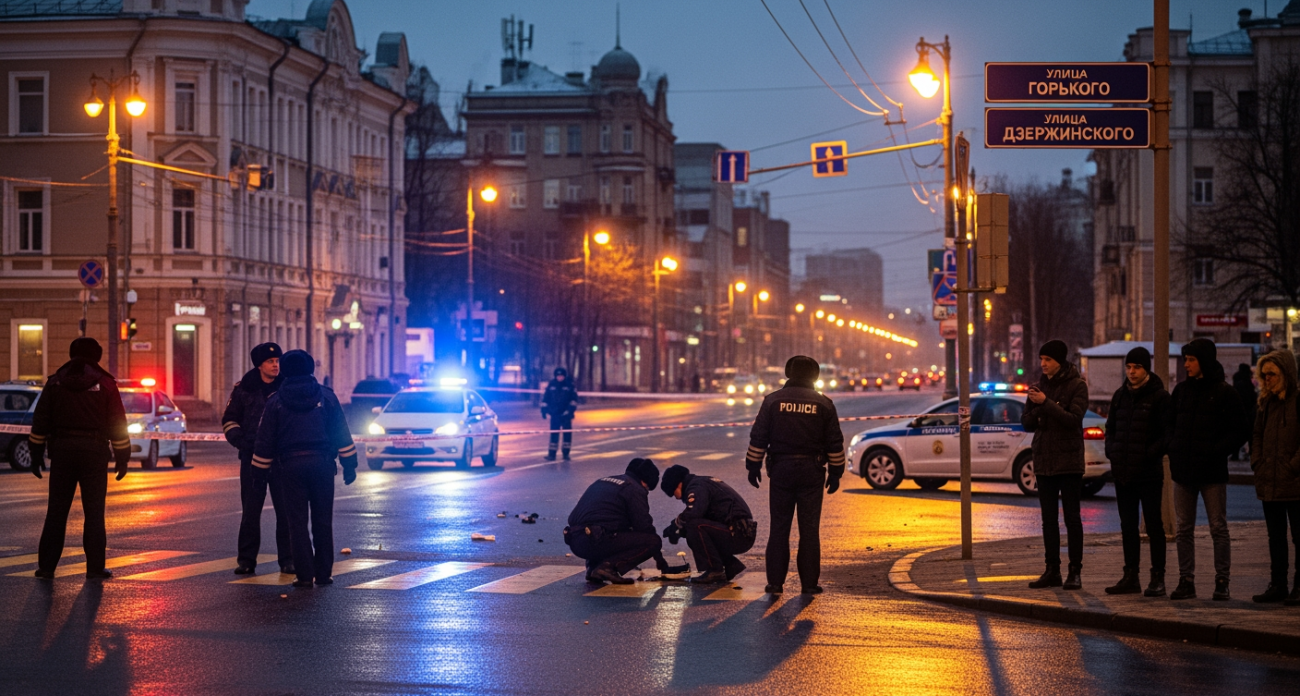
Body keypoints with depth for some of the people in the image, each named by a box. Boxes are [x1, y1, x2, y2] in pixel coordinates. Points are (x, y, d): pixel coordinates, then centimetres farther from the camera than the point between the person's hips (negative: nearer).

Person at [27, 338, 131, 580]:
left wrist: (37, 454, 9)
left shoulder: (55, 382, 5)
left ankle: (46, 566, 7)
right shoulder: (105, 384, -2)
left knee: (57, 510, 7)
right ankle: (95, 567, 2)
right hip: (93, 452, -2)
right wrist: (122, 458, 3)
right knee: (94, 512, 3)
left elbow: (40, 422, 4)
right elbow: (117, 425, -3)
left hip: (62, 451, 2)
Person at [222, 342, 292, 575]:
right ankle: (246, 560, 7)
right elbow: (229, 419, 9)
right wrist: (239, 440, -7)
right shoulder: (243, 389, 3)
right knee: (250, 510, 2)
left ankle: (288, 559, 7)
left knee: (285, 510, 1)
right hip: (252, 457, 0)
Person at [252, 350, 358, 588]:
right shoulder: (326, 396, 4)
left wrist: (260, 472, 10)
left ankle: (305, 574, -3)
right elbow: (342, 434, 3)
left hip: (290, 465, -1)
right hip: (322, 463, 1)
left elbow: (265, 441, 3)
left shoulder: (275, 401, 2)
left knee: (297, 522, 2)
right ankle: (323, 573, 10)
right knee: (323, 521, 9)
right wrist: (349, 465, 8)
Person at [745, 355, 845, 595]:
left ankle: (775, 582, 4)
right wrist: (835, 473, 11)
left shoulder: (773, 400, -1)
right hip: (812, 472, 0)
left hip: (781, 469, 0)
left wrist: (754, 466, 6)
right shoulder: (823, 404, 1)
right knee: (809, 529, 4)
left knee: (779, 528, 6)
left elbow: (758, 437, -2)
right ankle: (809, 583, 4)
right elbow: (835, 443, 3)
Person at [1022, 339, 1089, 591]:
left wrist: (1046, 404, -23)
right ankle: (1052, 571, 12)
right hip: (1043, 460, 5)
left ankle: (1075, 571, 0)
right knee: (1048, 519, 7)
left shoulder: (1076, 385, -5)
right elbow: (1026, 423, 9)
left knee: (1072, 517, -3)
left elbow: (1074, 419, -17)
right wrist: (1037, 410, -12)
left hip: (1069, 460, -5)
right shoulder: (1040, 386, 11)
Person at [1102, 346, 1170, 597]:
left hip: (1149, 472, -7)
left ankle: (1158, 578, 3)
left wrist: (1149, 454, -17)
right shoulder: (1120, 395, 12)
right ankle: (1131, 577, 17)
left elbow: (1168, 434, -11)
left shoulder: (1159, 397, -7)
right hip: (1122, 472, 7)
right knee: (1128, 526, 10)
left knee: (1153, 525, -1)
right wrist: (1111, 451, 5)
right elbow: (1111, 428, 20)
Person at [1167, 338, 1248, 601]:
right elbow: (1169, 423, 18)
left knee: (1218, 528, 0)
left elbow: (1238, 432, -4)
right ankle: (1186, 581, 12)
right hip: (1183, 470, 5)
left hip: (1212, 471, -5)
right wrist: (1173, 448, 2)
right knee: (1183, 529, 7)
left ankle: (1222, 582, 5)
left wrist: (1216, 451, -15)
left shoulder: (1225, 393, -4)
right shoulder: (1182, 390, 10)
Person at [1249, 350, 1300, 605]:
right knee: (1275, 536, 12)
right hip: (1269, 483, 7)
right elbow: (1257, 435, 18)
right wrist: (1257, 463, 5)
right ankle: (1277, 585, 18)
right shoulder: (1266, 402, 13)